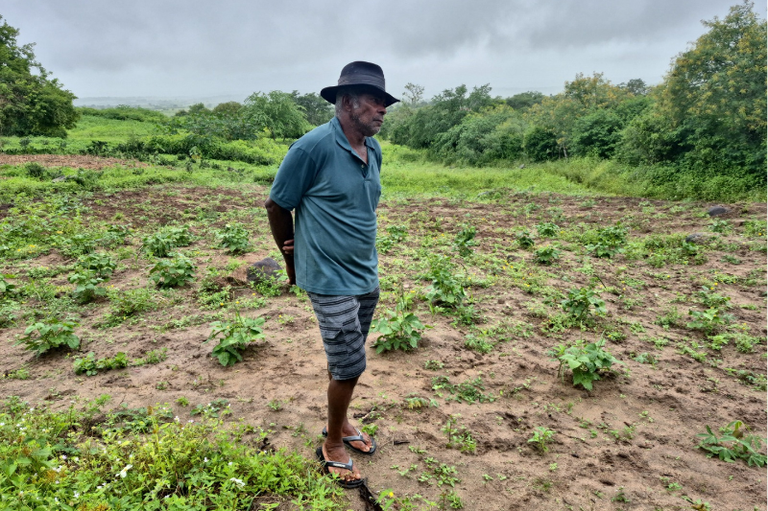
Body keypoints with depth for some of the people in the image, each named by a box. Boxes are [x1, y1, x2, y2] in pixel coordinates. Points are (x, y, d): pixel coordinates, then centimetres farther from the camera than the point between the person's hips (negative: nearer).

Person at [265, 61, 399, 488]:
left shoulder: (374, 150, 4)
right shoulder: (313, 148, -18)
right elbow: (276, 206, -8)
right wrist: (292, 257, 7)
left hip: (366, 276, 7)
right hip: (331, 280, -7)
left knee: (345, 361, 21)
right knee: (349, 365, 0)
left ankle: (340, 424, 42)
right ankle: (332, 445, 24)